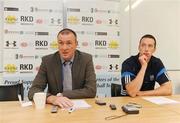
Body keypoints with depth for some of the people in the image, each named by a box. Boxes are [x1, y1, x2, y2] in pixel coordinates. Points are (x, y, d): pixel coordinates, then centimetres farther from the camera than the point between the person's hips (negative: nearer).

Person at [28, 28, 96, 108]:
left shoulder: (86, 59, -6)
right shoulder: (47, 61, -5)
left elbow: (91, 91, -12)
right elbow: (33, 91, -11)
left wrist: (61, 95, -17)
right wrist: (52, 98, -30)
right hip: (55, 107, 1)